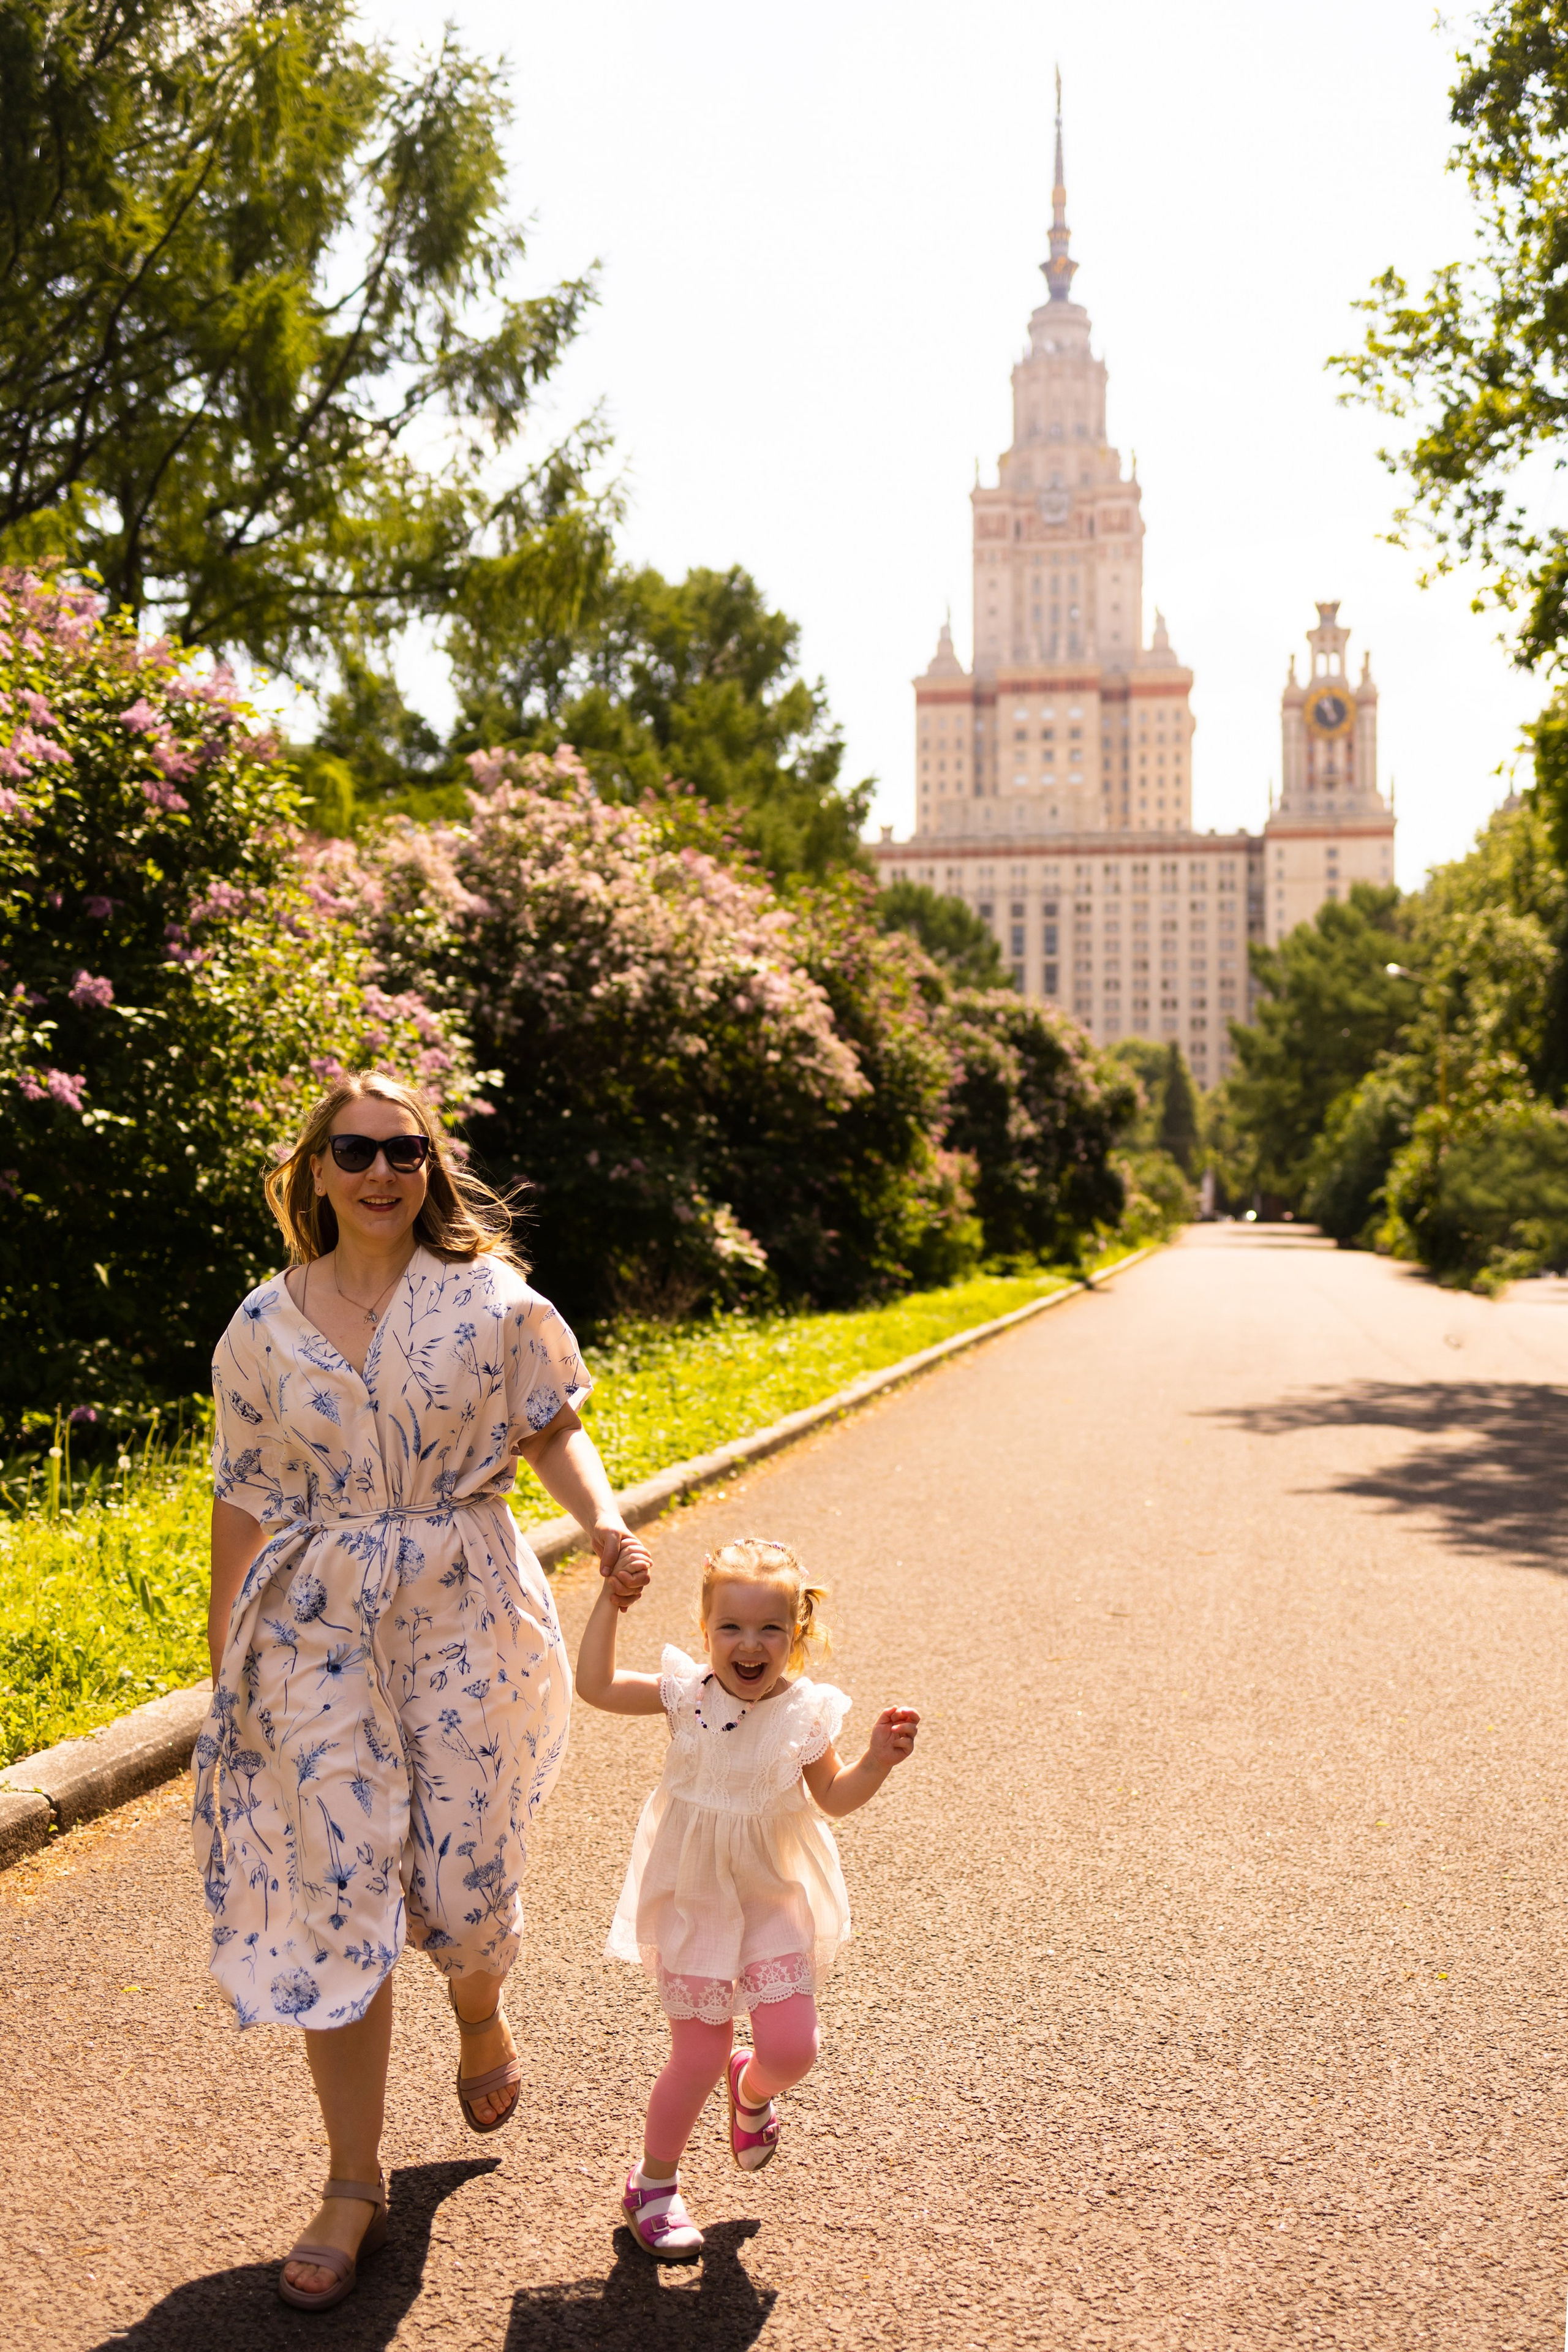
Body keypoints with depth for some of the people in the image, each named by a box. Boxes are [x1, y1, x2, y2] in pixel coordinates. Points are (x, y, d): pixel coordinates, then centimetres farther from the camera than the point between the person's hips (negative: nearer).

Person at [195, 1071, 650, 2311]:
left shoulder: (491, 1298, -3)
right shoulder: (267, 1324, 1)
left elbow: (553, 1428, 4)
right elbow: (246, 1499, 5)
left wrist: (606, 1522, -16)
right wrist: (224, 1662, 6)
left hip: (465, 1614, -1)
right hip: (319, 1630, 1)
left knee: (463, 1880, 5)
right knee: (336, 1893, -1)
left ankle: (483, 2020, 43)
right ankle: (355, 2185, 14)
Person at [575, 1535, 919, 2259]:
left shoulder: (806, 1712, -11)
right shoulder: (688, 1692, -11)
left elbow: (834, 1797, -2)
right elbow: (595, 1685, -10)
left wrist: (877, 1761, -19)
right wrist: (610, 1604, -14)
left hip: (774, 1901, 1)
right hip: (692, 1899, -1)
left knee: (792, 2049, -6)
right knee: (698, 2056, 2)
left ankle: (751, 2089, 33)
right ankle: (653, 2183, 27)